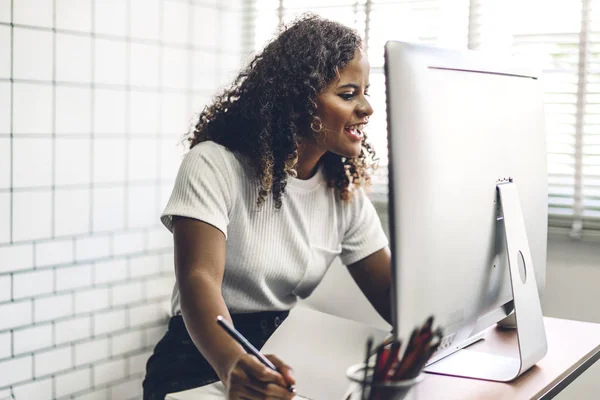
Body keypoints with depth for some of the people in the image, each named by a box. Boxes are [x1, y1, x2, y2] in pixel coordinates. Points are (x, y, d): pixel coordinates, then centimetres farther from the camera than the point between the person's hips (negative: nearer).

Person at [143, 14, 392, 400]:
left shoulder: (346, 192, 6)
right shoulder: (214, 165, -11)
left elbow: (392, 293, 1)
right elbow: (200, 280, -24)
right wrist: (233, 363, -43)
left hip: (288, 362, 5)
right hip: (203, 364, -5)